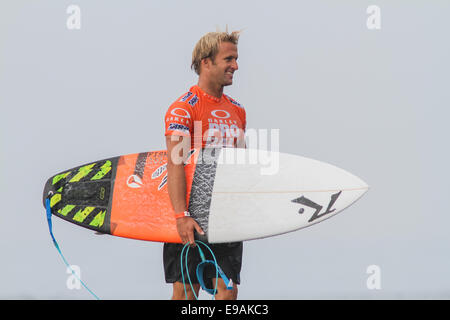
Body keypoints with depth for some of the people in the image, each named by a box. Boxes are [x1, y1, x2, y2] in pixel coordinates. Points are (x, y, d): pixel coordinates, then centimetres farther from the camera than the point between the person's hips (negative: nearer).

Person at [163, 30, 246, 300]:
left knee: (228, 290, 3)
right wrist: (182, 216, -27)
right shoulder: (183, 108, -9)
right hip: (193, 218, -6)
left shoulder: (237, 111, 14)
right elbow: (175, 164, -18)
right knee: (186, 290, 0)